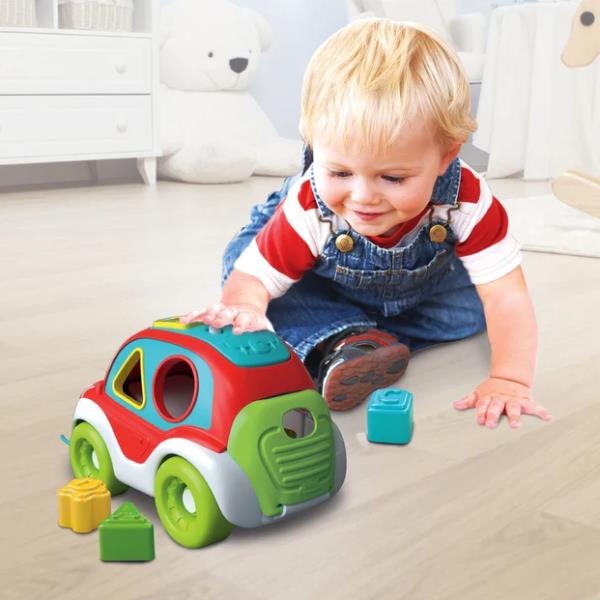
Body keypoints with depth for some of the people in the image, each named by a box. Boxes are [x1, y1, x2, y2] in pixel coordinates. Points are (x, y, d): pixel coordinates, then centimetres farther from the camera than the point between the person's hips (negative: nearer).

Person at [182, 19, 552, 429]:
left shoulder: (467, 203, -40)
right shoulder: (308, 211, -42)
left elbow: (507, 295, -39)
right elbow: (251, 278, -36)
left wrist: (510, 380, -51)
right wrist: (242, 310, -61)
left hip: (420, 287, 2)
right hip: (324, 285, -1)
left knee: (474, 304, -17)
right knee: (241, 254, -24)